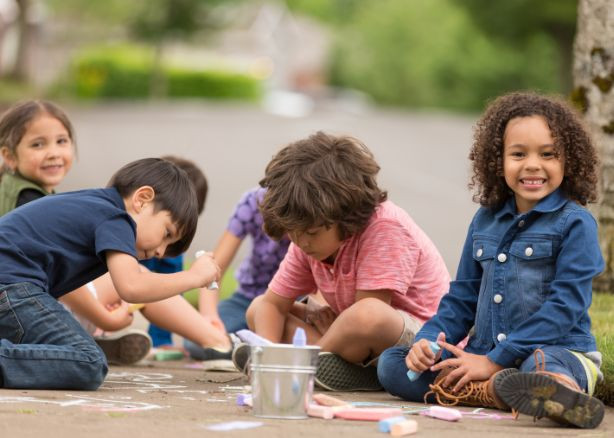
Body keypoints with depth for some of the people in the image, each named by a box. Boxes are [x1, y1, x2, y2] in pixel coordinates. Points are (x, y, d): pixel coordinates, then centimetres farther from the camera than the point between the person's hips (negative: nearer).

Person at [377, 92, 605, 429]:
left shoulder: (574, 224, -4)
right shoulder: (486, 221, 15)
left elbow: (565, 306, -12)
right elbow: (463, 297, 21)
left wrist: (495, 361, -16)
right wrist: (429, 340, 0)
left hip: (560, 353, -7)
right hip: (484, 356, 7)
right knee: (390, 363, -14)